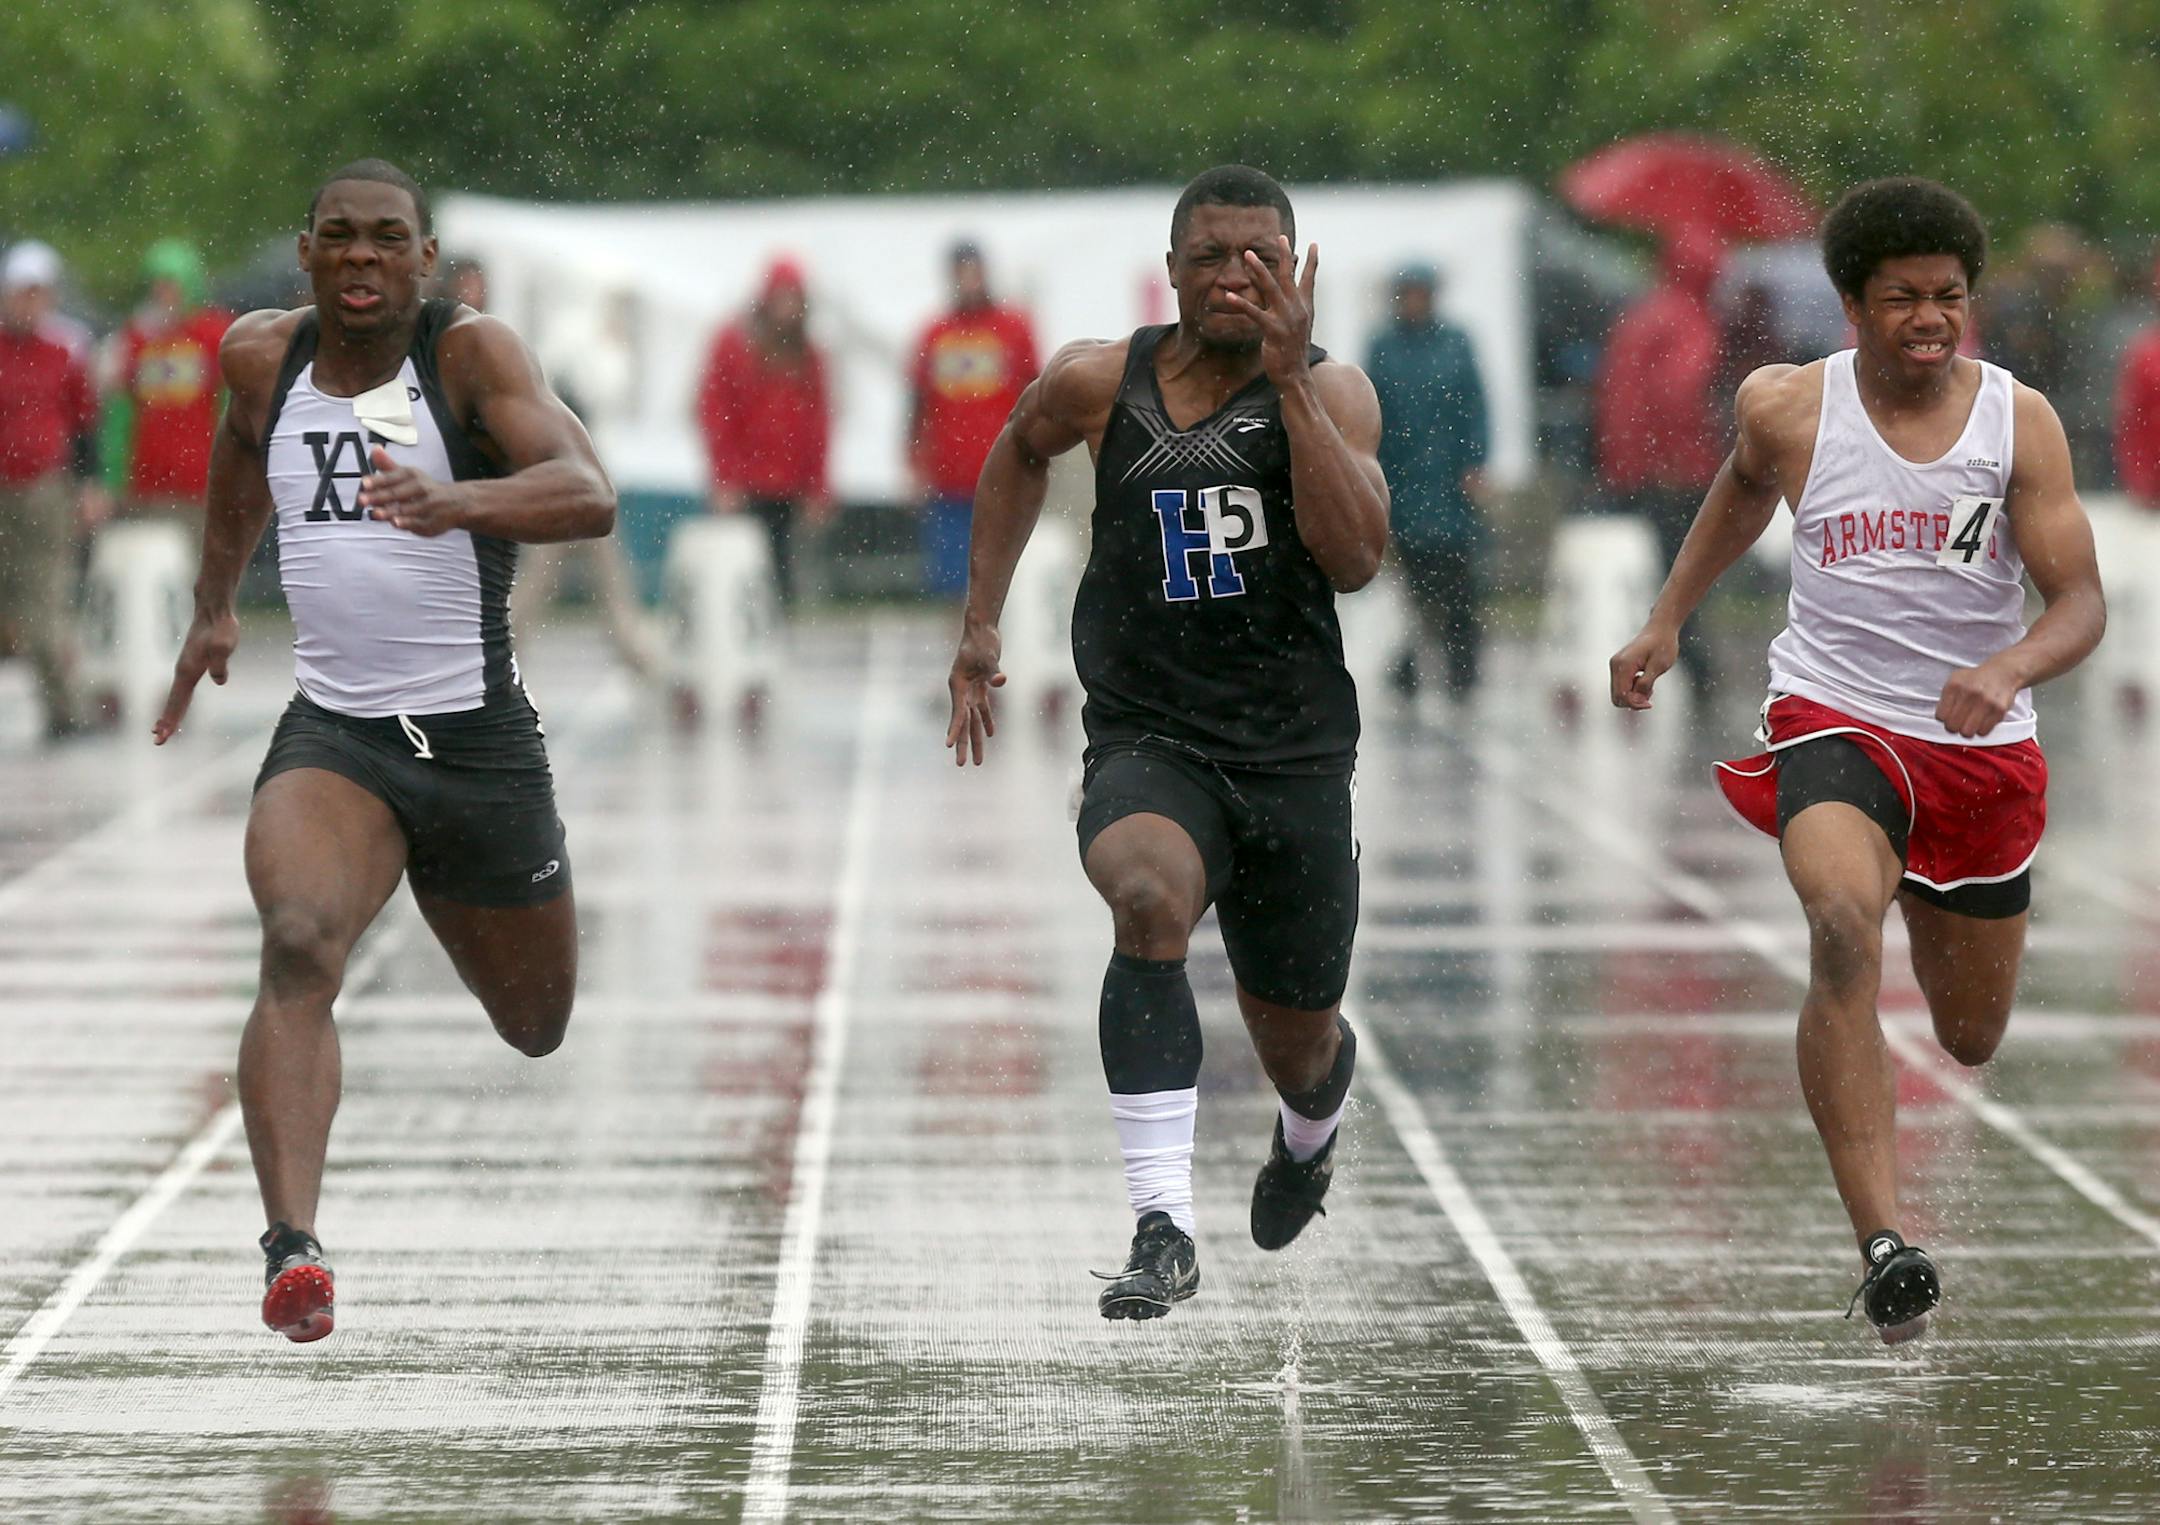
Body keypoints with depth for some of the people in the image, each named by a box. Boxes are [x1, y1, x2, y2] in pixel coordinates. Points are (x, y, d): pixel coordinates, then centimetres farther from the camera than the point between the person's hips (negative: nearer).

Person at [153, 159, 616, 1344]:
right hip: (331, 735, 1)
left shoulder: (470, 353, -11)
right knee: (298, 946, -30)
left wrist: (453, 503, -45)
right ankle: (292, 1245, -41)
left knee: (536, 1027, 18)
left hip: (480, 742, -1)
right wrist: (213, 604, 35)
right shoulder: (264, 356, 2)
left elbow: (588, 495, -27)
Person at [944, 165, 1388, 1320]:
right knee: (1150, 898, -36)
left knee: (1296, 1046, 13)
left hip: (1293, 752, 1)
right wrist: (981, 621, 21)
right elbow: (1019, 451, 25)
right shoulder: (1100, 386, 1)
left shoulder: (1331, 392, -3)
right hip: (1147, 738, -1)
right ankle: (1163, 1225, -36)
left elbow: (1355, 558, -18)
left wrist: (1289, 381, -21)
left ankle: (1310, 1125, 55)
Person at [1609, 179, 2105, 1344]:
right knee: (1843, 927, -33)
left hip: (1982, 744, 2)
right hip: (1834, 721, -2)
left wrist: (2009, 669, -32)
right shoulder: (1789, 408, -5)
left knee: (1971, 1038, 16)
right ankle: (1883, 1245, -40)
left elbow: (2081, 604, -12)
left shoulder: (2020, 422, -8)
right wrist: (1666, 622, 16)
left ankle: (1927, 895, 57)